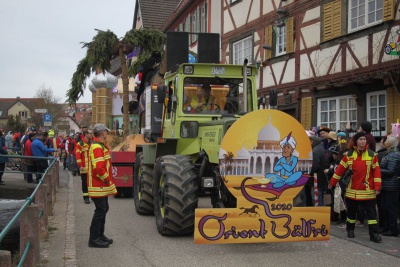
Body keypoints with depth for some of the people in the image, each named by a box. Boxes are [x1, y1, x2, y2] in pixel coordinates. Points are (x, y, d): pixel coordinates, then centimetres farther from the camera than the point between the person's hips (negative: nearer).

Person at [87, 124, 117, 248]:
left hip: (102, 186, 11)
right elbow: (98, 168, -27)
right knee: (100, 210, -7)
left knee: (103, 209, 17)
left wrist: (108, 179, 16)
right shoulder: (97, 147, -19)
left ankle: (100, 235, 27)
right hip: (99, 186, -11)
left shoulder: (100, 146, 16)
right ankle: (94, 239, -1)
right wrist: (107, 180, -16)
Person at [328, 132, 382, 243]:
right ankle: (350, 230, 28)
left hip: (368, 190, -1)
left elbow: (376, 171, -1)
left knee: (371, 212, -2)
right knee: (351, 211, 13)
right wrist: (332, 183, 7)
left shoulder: (372, 154, 0)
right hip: (352, 190, 2)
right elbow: (340, 169, 6)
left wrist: (377, 186, -7)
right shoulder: (349, 154, 3)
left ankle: (374, 234, 1)